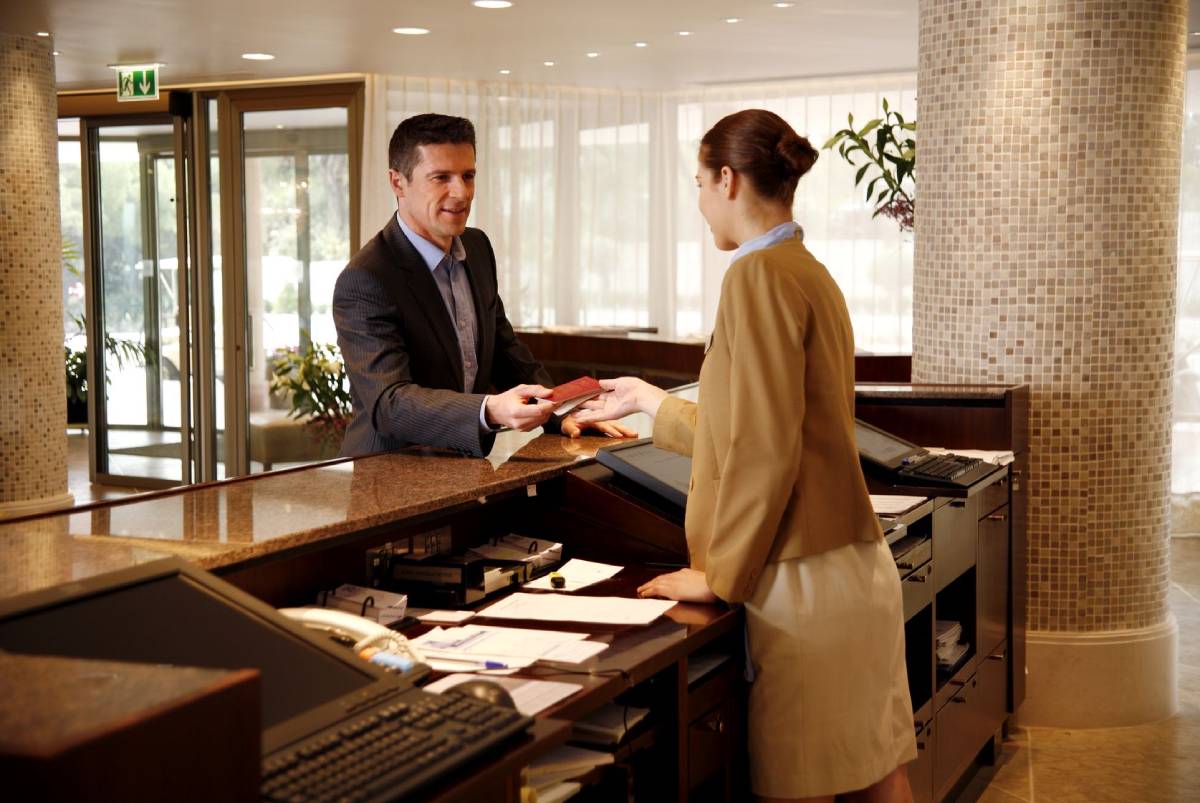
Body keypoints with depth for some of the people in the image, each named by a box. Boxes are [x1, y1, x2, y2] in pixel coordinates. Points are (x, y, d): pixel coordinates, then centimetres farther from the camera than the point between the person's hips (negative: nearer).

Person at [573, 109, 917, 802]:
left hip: (806, 581, -9)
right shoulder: (810, 272, 16)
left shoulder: (761, 273, -13)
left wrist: (719, 575, -11)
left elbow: (763, 450, -19)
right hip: (853, 564, 9)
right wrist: (649, 401, 33)